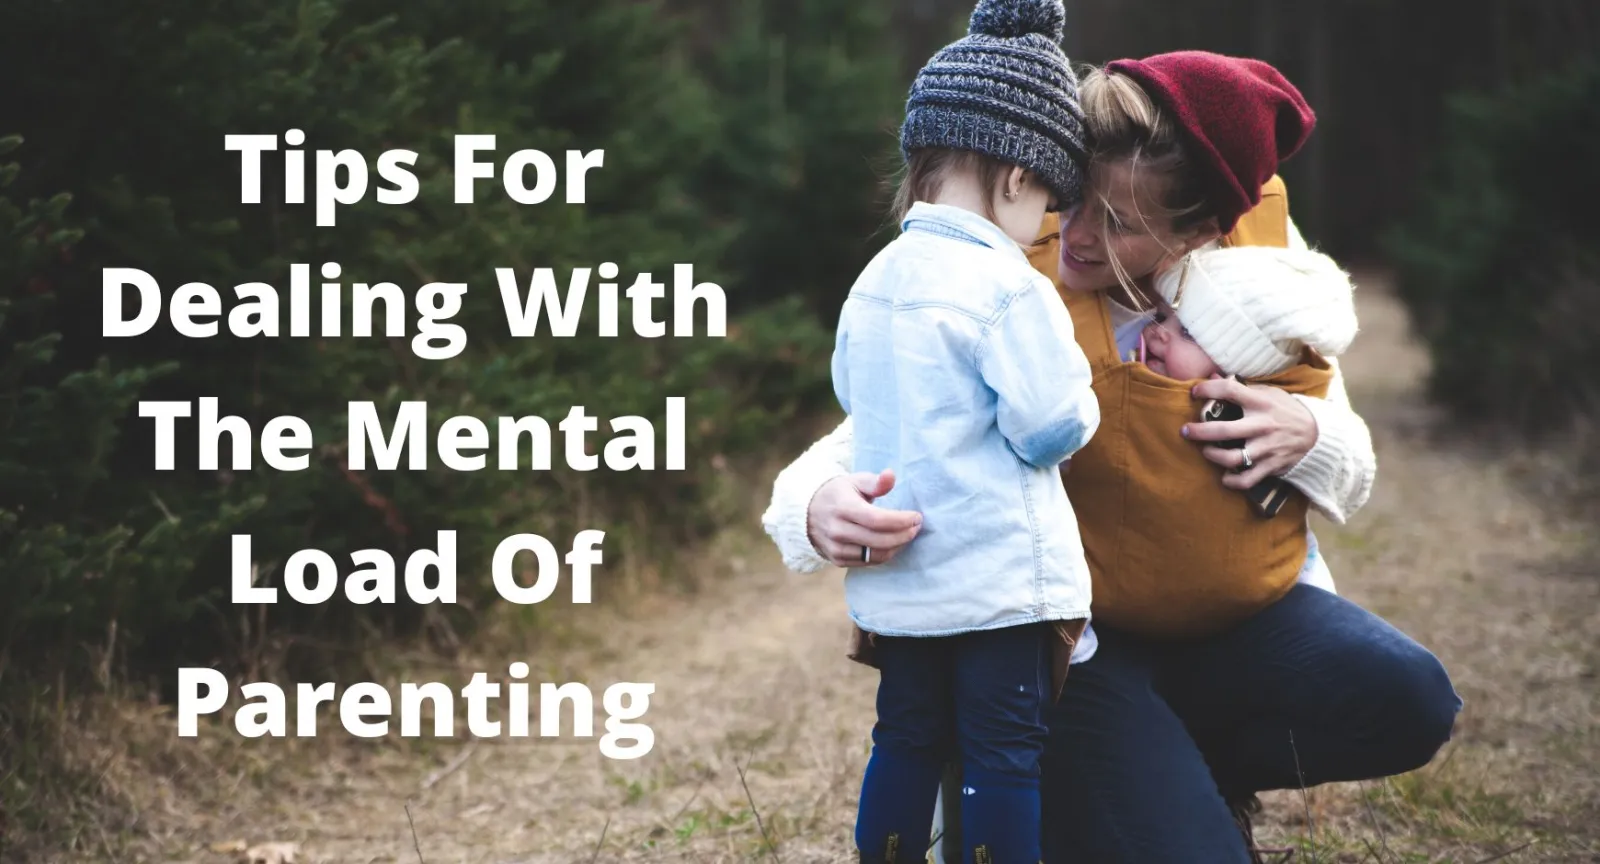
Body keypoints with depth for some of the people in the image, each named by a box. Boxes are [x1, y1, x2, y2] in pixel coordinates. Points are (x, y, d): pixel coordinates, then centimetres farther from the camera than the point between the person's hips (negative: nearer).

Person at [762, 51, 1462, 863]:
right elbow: (865, 445, -18)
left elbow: (1350, 474, 3)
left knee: (1404, 697, -24)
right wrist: (822, 507, -43)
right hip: (1070, 640, -4)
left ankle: (1193, 773, 6)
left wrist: (1306, 433, -22)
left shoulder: (1264, 242, -6)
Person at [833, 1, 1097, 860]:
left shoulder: (873, 282, 6)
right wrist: (1081, 402, 3)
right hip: (1001, 578, -7)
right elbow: (1050, 427, -17)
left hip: (896, 583, 7)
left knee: (906, 742, 16)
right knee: (1005, 756, 1)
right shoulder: (1009, 288, -16)